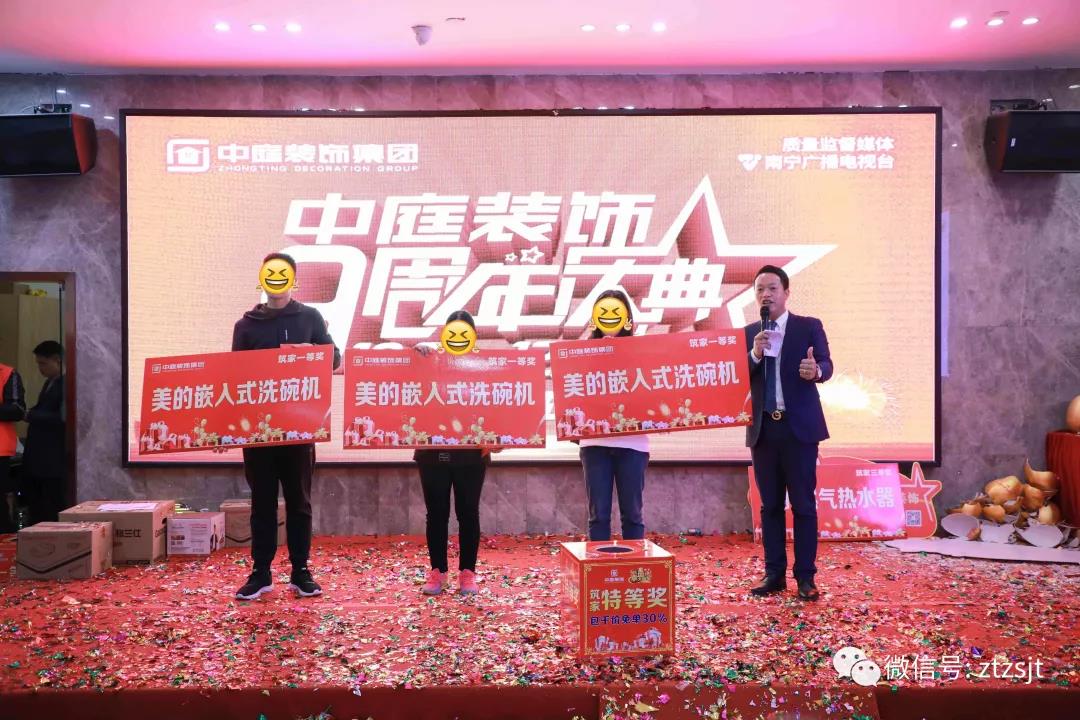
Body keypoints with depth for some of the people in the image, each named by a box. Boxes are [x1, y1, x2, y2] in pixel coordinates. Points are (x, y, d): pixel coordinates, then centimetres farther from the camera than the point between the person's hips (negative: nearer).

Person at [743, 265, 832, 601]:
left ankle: (805, 576, 7)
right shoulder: (747, 333, 10)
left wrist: (815, 370, -32)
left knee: (803, 504, 0)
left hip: (799, 426, -3)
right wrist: (755, 354, -16)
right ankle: (774, 573, 16)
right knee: (770, 505, 8)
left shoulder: (809, 326, 2)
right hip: (762, 429, 3)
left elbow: (826, 365, -9)